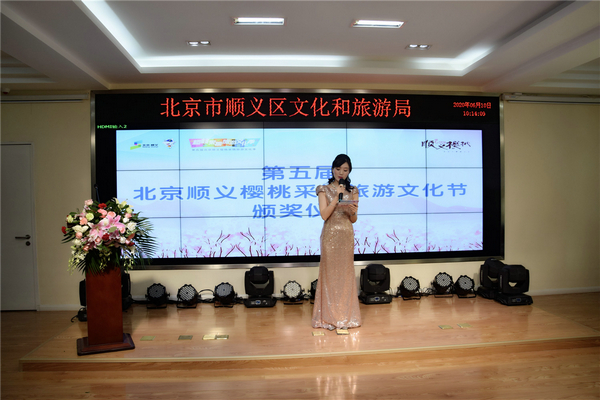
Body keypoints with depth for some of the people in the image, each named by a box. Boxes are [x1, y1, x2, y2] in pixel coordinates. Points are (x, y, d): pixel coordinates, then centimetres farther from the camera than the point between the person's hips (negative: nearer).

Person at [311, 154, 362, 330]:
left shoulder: (352, 191, 9)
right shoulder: (324, 190, 2)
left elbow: (354, 220, 7)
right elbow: (324, 215, -10)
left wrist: (353, 211, -15)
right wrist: (337, 196, -14)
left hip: (347, 236, 3)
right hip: (330, 235, -2)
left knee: (346, 273, 6)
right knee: (330, 273, 0)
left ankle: (345, 315, 16)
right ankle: (329, 316, 9)